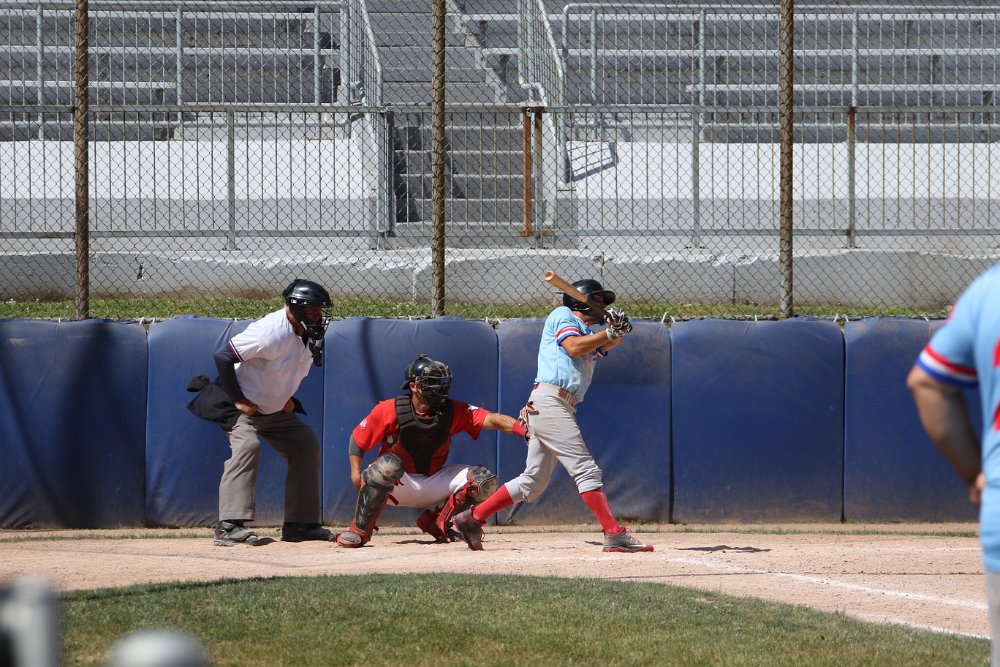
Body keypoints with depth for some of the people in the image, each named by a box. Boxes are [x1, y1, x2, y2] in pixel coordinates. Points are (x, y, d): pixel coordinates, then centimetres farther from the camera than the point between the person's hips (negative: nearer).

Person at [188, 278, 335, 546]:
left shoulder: (310, 336, -2)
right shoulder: (271, 331, -29)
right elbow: (222, 356, -29)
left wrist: (288, 398, 5)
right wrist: (237, 400, -25)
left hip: (276, 410, 9)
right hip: (242, 406, -9)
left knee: (307, 446, 7)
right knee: (247, 446, -29)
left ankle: (299, 524, 14)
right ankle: (229, 527, -35)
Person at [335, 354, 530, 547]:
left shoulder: (452, 411, -10)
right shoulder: (390, 410, -16)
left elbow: (491, 419, -22)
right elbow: (358, 438, -6)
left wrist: (522, 429, -39)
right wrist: (356, 472, -19)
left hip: (433, 483, 4)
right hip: (397, 485, -4)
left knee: (483, 479, -13)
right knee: (388, 464, -39)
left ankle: (435, 522, 3)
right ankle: (360, 530, -24)